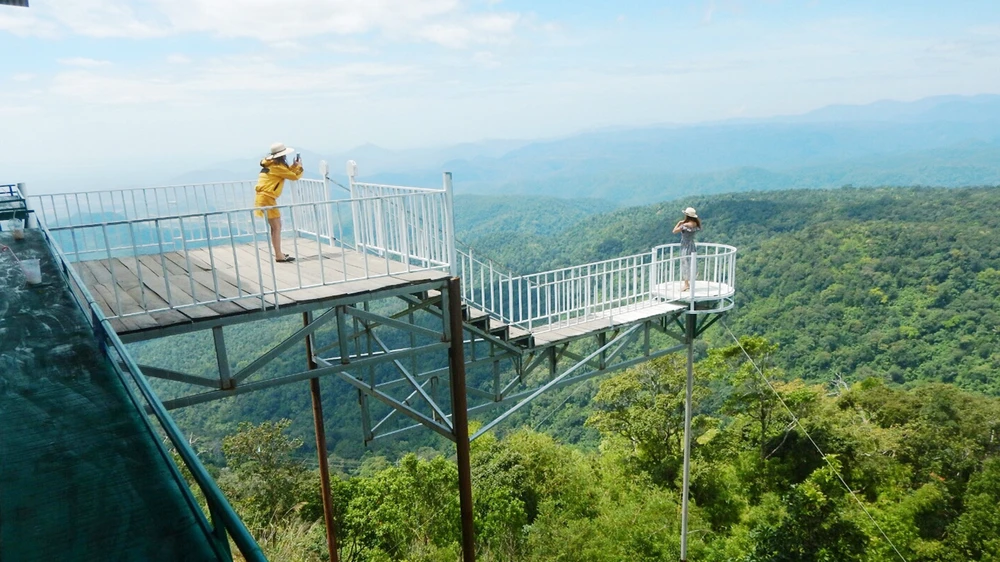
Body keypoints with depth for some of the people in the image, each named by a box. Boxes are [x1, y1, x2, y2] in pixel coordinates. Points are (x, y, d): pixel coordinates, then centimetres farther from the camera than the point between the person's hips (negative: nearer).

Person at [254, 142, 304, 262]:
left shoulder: (271, 164, 16)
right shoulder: (277, 166, -13)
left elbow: (287, 172, 23)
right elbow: (294, 176, -7)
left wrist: (294, 165, 13)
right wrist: (299, 166, 9)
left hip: (264, 197, 10)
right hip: (267, 198, -10)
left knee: (275, 227, 16)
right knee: (276, 227, -9)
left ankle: (278, 254, 22)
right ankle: (279, 256, -9)